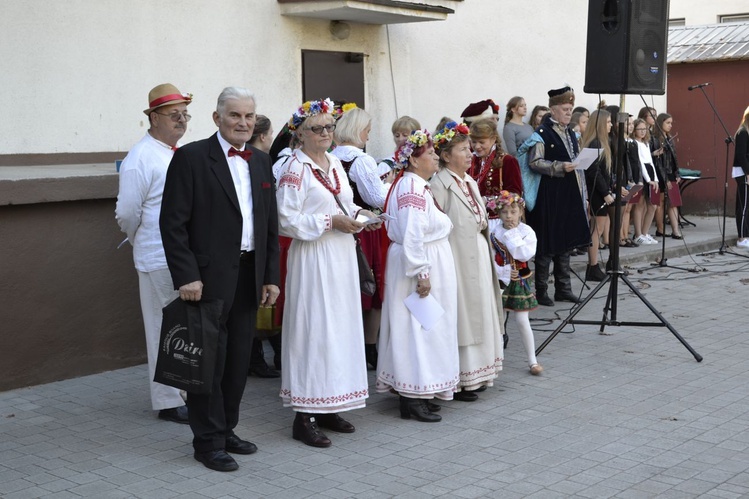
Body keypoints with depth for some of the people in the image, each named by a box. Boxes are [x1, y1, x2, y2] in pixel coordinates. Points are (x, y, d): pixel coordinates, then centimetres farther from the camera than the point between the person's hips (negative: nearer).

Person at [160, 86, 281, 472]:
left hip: (249, 277, 6)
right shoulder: (191, 157, -7)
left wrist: (271, 277, 9)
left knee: (239, 360, 13)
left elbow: (270, 225, 14)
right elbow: (173, 223, -11)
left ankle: (226, 430, 27)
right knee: (210, 359, 1)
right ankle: (208, 441, 13)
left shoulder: (261, 162, 12)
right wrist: (186, 276, -16)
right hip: (209, 277, -6)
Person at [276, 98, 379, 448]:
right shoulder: (295, 168, -10)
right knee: (313, 329, -6)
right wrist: (330, 221, -17)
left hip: (341, 256, 8)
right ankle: (305, 416, 1)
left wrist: (358, 214, 2)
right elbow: (287, 219, -16)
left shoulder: (335, 164, 13)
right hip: (313, 258, -8)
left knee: (341, 326, 10)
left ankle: (328, 407, 21)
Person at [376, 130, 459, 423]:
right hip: (420, 266, -11)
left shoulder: (416, 185, 15)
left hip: (427, 263, 11)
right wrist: (421, 274, -25)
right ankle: (412, 401, 2)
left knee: (418, 329, 14)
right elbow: (411, 236, -25)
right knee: (417, 328, -5)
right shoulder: (413, 189, -19)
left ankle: (415, 394, 23)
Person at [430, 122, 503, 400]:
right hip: (458, 259, -9)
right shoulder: (440, 184, -13)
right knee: (461, 314, -3)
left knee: (478, 313, 13)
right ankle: (456, 380, 7)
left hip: (478, 257, 9)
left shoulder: (470, 182, 14)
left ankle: (474, 374, 24)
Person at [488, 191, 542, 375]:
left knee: (522, 321, 0)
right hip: (499, 281, 1)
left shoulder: (527, 232, -4)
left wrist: (512, 235, -15)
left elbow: (525, 255, -18)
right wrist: (504, 272, -19)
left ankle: (532, 360, 9)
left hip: (520, 282, -1)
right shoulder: (494, 233, -4)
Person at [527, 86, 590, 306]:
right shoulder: (542, 133, -8)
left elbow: (578, 165, 20)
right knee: (547, 244, -3)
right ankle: (541, 290, 7)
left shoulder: (570, 133, 17)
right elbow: (534, 162, -15)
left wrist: (582, 195, 16)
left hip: (570, 195, 8)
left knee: (566, 243, 11)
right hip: (549, 195, -8)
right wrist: (560, 167, -24)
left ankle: (563, 288, 20)